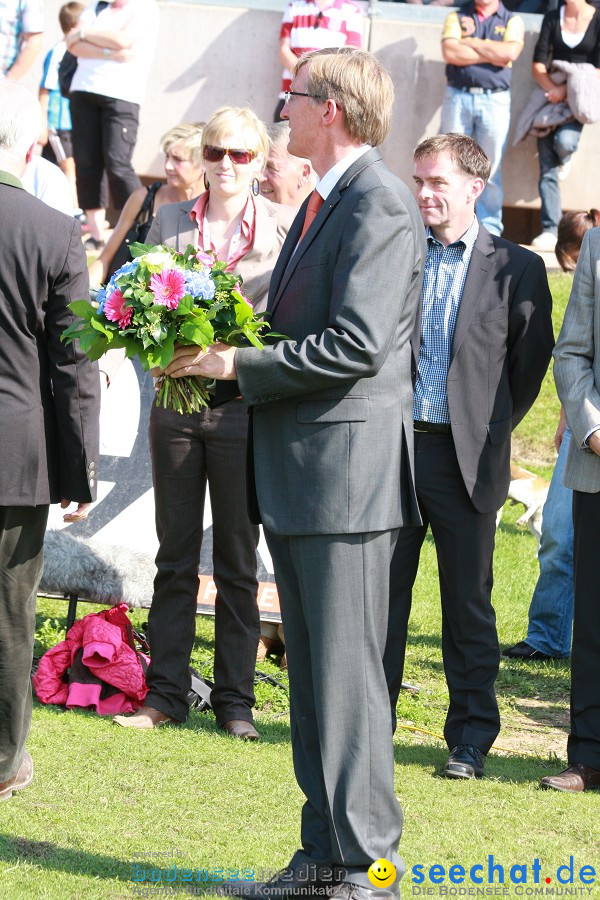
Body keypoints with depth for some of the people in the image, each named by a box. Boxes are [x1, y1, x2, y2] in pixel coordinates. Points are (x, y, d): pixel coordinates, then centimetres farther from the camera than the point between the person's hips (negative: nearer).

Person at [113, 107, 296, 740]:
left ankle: (234, 698, 12)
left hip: (243, 408, -2)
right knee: (175, 555, 7)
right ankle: (165, 693, 13)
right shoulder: (168, 221, 8)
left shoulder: (283, 228, -1)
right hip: (176, 402, 3)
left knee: (237, 562, 5)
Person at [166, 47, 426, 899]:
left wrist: (239, 363, -17)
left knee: (346, 670, -7)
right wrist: (222, 352, 6)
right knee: (310, 670, 13)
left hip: (348, 468, -10)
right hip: (296, 476, 10)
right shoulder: (320, 203, 17)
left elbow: (358, 344, -23)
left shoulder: (380, 205, -14)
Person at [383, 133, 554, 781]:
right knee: (381, 591, 8)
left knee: (468, 601, 3)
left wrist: (490, 429, 5)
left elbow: (531, 361, 5)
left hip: (465, 457, -3)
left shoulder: (515, 269, 0)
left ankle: (471, 738, 11)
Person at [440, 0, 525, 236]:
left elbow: (510, 52, -9)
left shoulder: (512, 21, 10)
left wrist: (471, 42, -4)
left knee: (491, 169, 0)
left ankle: (489, 227, 5)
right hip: (458, 97, 0)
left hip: (495, 100, 0)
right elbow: (450, 52, -7)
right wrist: (493, 55, -8)